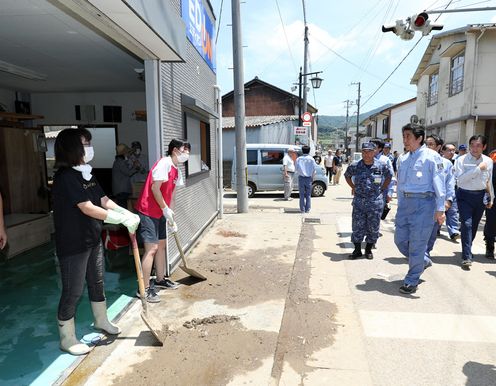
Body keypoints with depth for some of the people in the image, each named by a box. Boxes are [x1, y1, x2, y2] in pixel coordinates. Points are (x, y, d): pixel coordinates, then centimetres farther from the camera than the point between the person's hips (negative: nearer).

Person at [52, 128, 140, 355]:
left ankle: (101, 321, 43)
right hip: (73, 245, -9)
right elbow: (88, 209, -27)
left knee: (97, 282, 22)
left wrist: (128, 214, -10)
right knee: (73, 291, 4)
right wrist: (123, 219, -23)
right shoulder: (66, 177, -22)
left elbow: (104, 201, 5)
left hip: (93, 240, 9)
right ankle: (67, 339, 23)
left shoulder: (87, 174, 6)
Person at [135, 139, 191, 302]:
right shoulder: (164, 163, -17)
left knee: (162, 245, 16)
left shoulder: (176, 169, 11)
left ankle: (160, 279, 31)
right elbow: (155, 188, -22)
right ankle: (145, 288, 0)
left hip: (160, 212, 10)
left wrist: (169, 213, 9)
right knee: (152, 248, -9)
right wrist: (165, 209, -16)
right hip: (148, 211, -10)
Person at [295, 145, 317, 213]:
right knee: (308, 194, 7)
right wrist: (312, 176, 12)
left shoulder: (298, 159, -2)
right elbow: (314, 169, -2)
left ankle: (302, 209, 6)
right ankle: (307, 209, 7)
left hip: (301, 178, 0)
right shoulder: (311, 159, -3)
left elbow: (296, 168, 0)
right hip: (308, 178, 0)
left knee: (302, 194, 5)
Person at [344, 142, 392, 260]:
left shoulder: (381, 166, -2)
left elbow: (389, 176, 16)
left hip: (375, 202, 0)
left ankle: (368, 250, 24)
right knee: (357, 227, 4)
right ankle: (357, 250, 18)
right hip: (359, 201, 1)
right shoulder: (355, 166, -1)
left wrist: (382, 189, 9)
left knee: (373, 228, 7)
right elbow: (347, 175, 18)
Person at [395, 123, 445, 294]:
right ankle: (421, 262, 38)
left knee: (417, 244, 0)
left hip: (423, 203, -7)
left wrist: (440, 209, -15)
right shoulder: (403, 159, 11)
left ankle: (411, 281, 13)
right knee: (400, 239, 11)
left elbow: (438, 184, -11)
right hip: (405, 202, 7)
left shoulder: (431, 157, -8)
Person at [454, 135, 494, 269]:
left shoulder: (488, 161, 4)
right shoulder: (461, 160, -9)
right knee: (467, 224, -13)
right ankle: (467, 257, -9)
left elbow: (489, 181, 14)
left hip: (480, 196, 4)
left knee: (474, 225, 15)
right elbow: (460, 179, -22)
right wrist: (478, 168, -20)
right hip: (465, 195, -4)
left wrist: (491, 198, 17)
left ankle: (467, 250, 35)